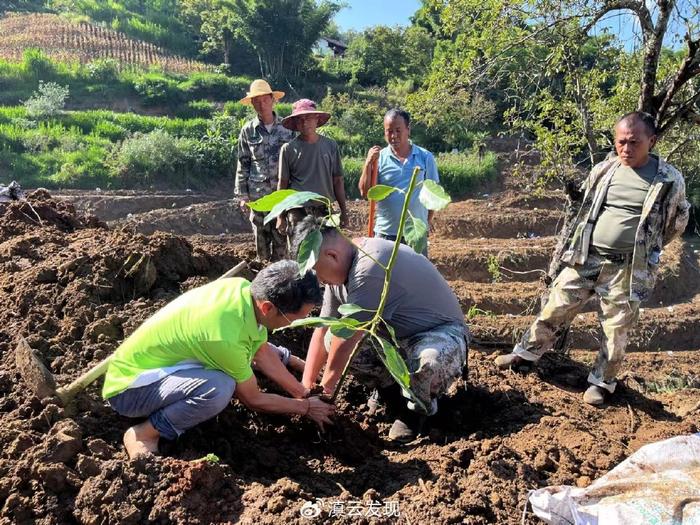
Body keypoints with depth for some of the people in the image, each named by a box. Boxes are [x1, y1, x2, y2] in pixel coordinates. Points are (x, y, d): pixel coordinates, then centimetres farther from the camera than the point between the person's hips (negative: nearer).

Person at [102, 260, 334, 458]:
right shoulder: (226, 338, -35)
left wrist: (304, 393, 5)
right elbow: (253, 400, -17)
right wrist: (305, 407, -4)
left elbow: (263, 352, 2)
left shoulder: (243, 287, -14)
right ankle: (144, 434, -15)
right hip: (128, 387, -8)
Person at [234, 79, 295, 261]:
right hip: (257, 193, 0)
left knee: (281, 238, 4)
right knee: (261, 238, 6)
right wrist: (242, 195, 1)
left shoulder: (286, 127, 2)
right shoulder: (248, 131, 3)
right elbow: (243, 165, 5)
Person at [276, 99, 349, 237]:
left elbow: (337, 180, 9)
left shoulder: (330, 145, 5)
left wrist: (344, 212, 8)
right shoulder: (289, 149, 0)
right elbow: (283, 183, 4)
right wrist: (280, 216, 2)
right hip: (298, 212, -2)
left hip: (325, 210, 2)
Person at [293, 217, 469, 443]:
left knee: (429, 359, -40)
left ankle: (419, 408, -5)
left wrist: (326, 388, -15)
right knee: (332, 341, -10)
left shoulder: (370, 268, -34)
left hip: (442, 333, -7)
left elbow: (346, 340, -28)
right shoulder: (340, 269, -6)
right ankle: (390, 389, 12)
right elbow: (322, 331, -2)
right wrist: (306, 385, -6)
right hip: (396, 335, 8)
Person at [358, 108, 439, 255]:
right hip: (386, 232, 0)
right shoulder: (379, 158, -2)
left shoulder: (425, 157, -1)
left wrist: (429, 219, 10)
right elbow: (365, 192, -6)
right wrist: (368, 163, -15)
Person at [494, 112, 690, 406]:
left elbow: (677, 223, 10)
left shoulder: (670, 180, -5)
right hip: (583, 259, 3)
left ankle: (602, 382, 28)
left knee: (616, 330, 8)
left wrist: (644, 249, 12)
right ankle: (527, 353, 30)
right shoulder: (603, 170, 3)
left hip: (626, 269, -2)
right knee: (554, 310, 10)